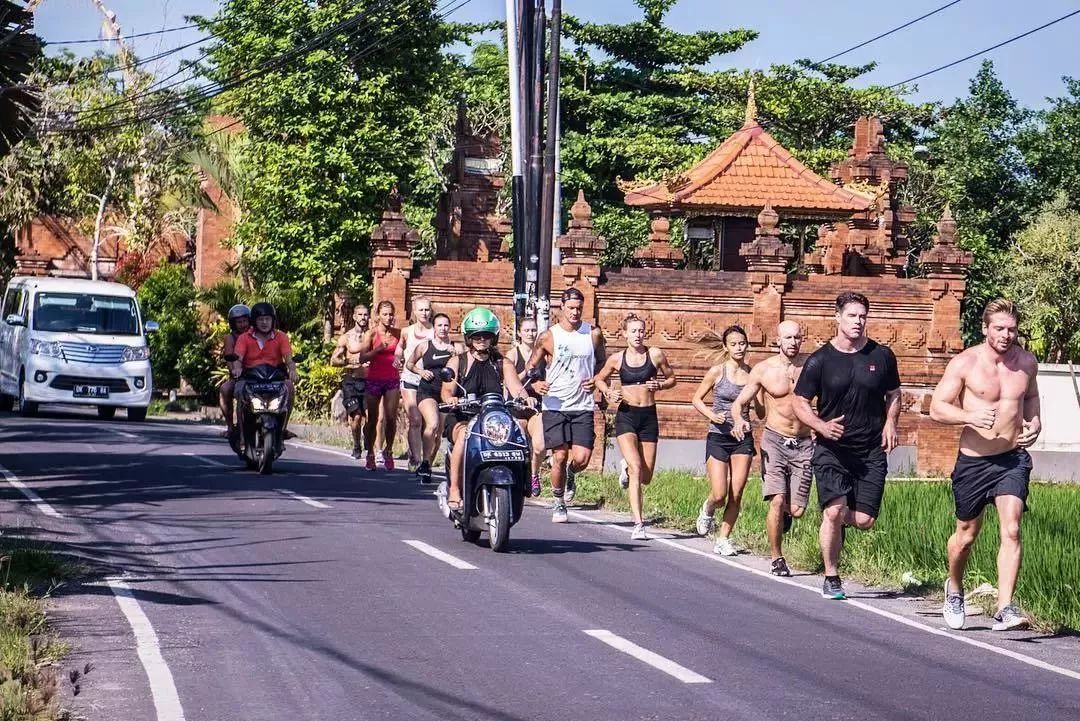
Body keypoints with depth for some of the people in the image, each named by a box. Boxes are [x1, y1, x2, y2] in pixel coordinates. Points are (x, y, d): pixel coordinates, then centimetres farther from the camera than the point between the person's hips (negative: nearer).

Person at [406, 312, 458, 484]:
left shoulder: (455, 348, 8)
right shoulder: (424, 346, 8)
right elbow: (409, 364, 18)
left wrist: (456, 355, -20)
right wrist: (420, 371, 0)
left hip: (447, 393, 2)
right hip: (427, 392, -2)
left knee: (439, 432, 6)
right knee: (433, 424, -26)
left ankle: (427, 465, 21)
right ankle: (425, 462, -21)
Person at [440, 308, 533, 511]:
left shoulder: (503, 364, 15)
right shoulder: (458, 362, 10)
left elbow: (515, 387, -1)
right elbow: (447, 389, -5)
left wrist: (525, 398, -25)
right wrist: (450, 398, -30)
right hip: (463, 418, -2)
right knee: (464, 436, -36)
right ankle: (454, 490, -33)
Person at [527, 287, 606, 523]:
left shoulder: (593, 334, 6)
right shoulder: (548, 336, 0)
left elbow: (601, 362, 21)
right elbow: (530, 366, 7)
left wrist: (596, 380, 1)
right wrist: (535, 383, -13)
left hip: (583, 406, 1)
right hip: (555, 405, -1)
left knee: (581, 459, -10)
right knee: (559, 457, -4)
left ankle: (570, 476, 27)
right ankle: (559, 504, 15)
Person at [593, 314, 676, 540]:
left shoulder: (655, 355, 1)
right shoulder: (617, 359, 2)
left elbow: (671, 378, 13)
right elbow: (599, 379, 18)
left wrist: (660, 385, -8)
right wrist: (608, 392, -2)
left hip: (648, 416, 2)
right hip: (626, 415, -2)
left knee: (645, 477, 8)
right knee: (636, 468, -19)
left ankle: (627, 468, 45)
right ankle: (638, 524, -18)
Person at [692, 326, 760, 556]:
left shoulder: (751, 373, 3)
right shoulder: (717, 371, -4)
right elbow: (697, 399, 3)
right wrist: (711, 415, -14)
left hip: (743, 439, 2)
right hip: (718, 437, -2)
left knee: (736, 495, -1)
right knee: (719, 495, -8)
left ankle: (723, 539, 13)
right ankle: (707, 510, 26)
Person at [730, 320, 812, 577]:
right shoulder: (763, 370, -1)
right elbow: (739, 403, 3)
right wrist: (739, 421, -20)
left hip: (804, 443, 1)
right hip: (774, 440, -1)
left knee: (797, 510, -2)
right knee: (777, 501, -15)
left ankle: (783, 514, 36)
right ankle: (777, 558, 0)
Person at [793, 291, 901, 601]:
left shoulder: (881, 356, 5)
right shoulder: (820, 360, -2)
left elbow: (893, 395, 19)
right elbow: (800, 402, 3)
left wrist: (890, 422, 0)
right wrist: (822, 426, -15)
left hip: (872, 451, 2)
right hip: (831, 449, -2)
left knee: (864, 520, -4)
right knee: (834, 511, -16)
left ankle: (838, 521, 34)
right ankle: (831, 578, 1)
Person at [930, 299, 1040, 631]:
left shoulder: (1027, 362, 3)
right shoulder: (965, 363, -9)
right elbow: (937, 407, -10)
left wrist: (1034, 423, 5)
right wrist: (970, 416, -27)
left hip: (1013, 459, 2)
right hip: (973, 460, -2)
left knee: (1011, 529, -16)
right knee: (966, 535, 13)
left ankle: (1005, 609, -20)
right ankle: (954, 589, 42)